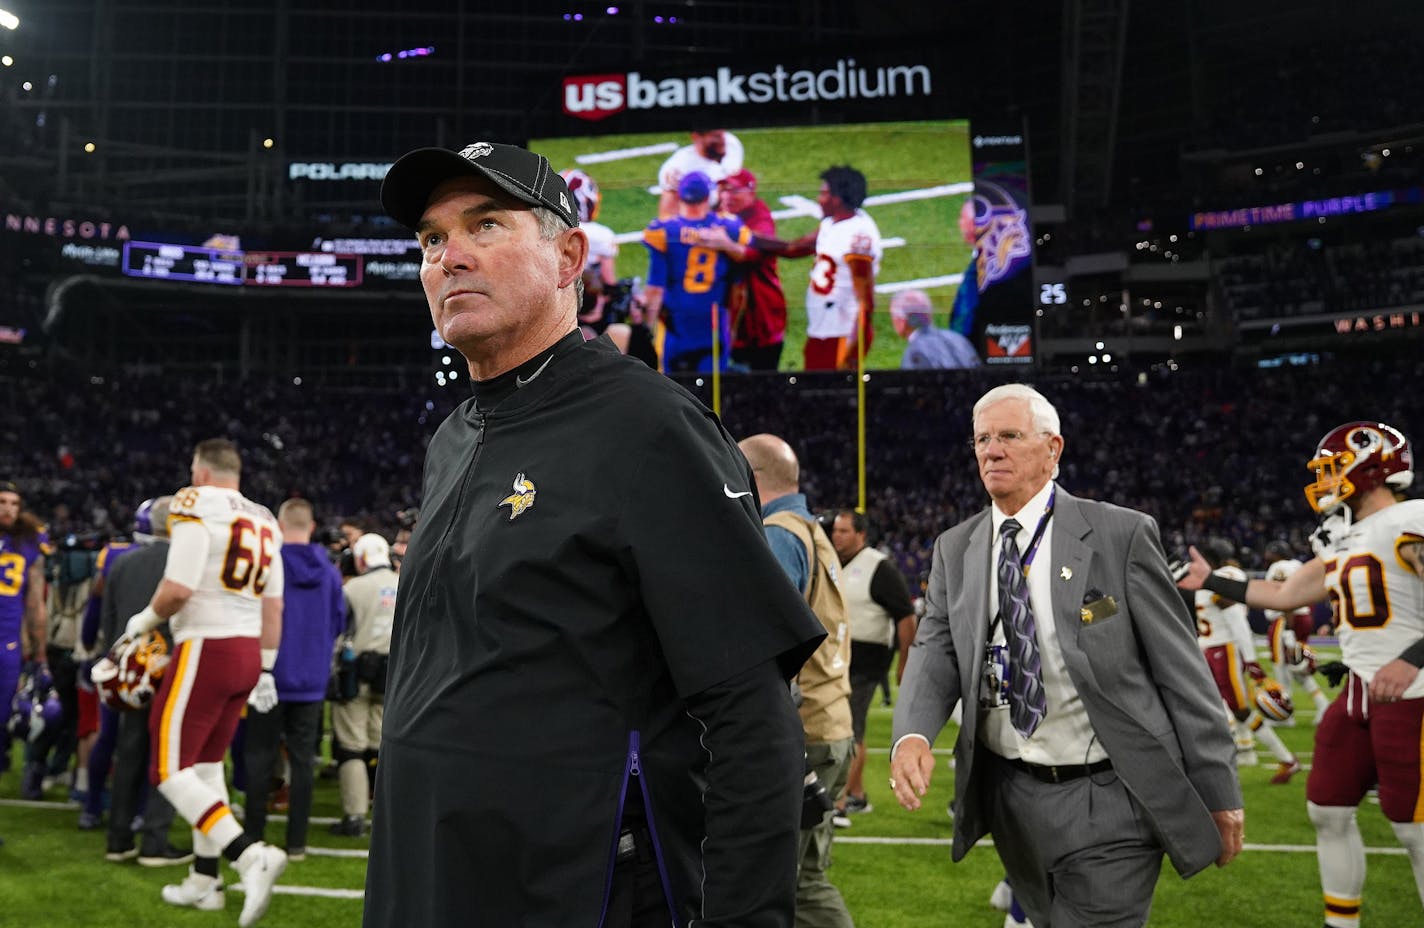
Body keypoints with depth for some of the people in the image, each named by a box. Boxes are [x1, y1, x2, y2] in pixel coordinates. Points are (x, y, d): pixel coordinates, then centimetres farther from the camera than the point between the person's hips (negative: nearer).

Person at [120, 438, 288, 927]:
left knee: (170, 770, -3)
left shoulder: (197, 508, -9)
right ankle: (205, 879, 23)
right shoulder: (263, 522, 12)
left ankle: (252, 856, -18)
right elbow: (273, 605, 14)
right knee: (207, 764, 18)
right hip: (247, 650, 8)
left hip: (206, 649, -8)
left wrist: (145, 620, 3)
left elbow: (177, 590, -17)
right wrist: (265, 668, 20)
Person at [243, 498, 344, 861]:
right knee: (302, 759, 8)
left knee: (260, 758, 8)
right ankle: (296, 841, 10)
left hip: (271, 676, -3)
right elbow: (339, 622, 6)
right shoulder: (329, 571, -1)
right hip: (312, 678, 3)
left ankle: (253, 836, 13)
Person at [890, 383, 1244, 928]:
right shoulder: (955, 550, 6)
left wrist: (1219, 795, -5)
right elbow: (937, 652, -3)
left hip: (1110, 801, -4)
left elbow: (1181, 671, -6)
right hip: (1010, 797, 5)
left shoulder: (1122, 535, -8)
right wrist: (913, 735, -23)